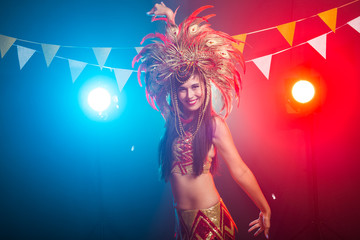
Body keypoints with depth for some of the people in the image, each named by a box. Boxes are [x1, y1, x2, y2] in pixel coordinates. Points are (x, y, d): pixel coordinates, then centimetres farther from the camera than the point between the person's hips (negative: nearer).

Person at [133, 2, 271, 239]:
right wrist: (171, 21, 10)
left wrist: (265, 209, -4)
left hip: (209, 217, -5)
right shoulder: (173, 119, 0)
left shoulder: (214, 123, -12)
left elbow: (240, 171, -8)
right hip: (181, 217, 5)